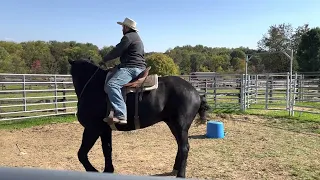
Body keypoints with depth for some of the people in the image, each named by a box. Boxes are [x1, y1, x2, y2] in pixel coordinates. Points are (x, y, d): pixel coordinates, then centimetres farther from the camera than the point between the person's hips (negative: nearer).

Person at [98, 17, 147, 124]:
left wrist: (104, 60, 5)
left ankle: (121, 115, -39)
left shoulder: (128, 37, -6)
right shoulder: (136, 37, 27)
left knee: (111, 84, -28)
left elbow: (117, 52, -9)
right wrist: (118, 66, 25)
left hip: (131, 68, -12)